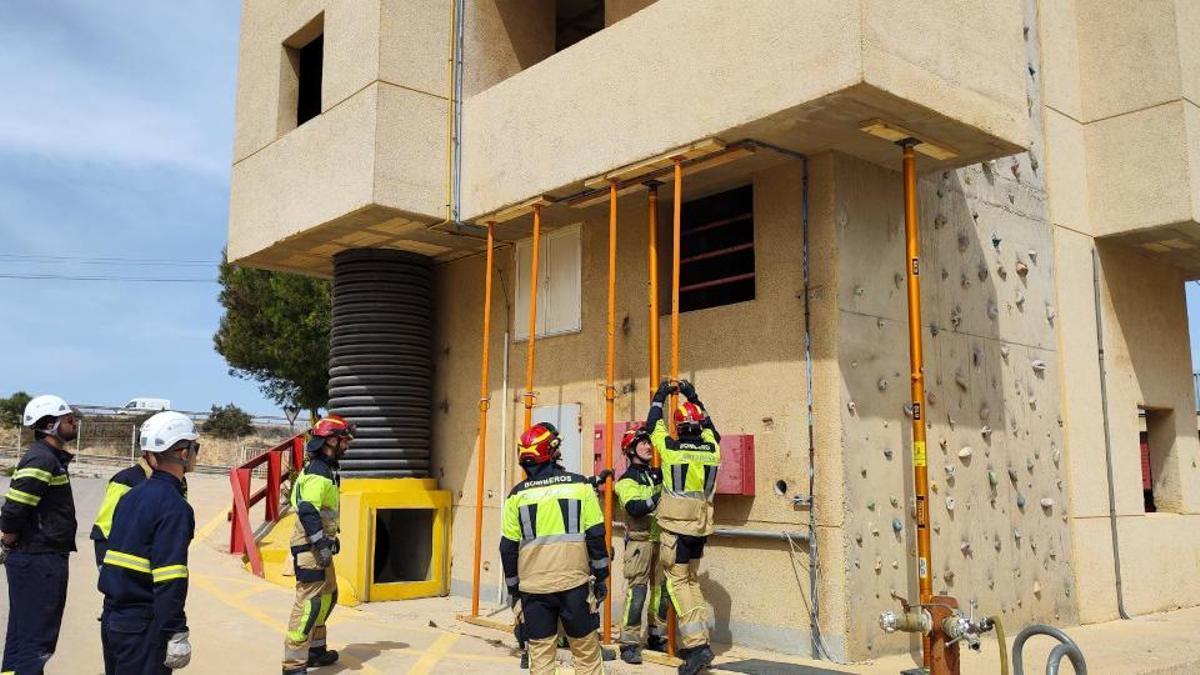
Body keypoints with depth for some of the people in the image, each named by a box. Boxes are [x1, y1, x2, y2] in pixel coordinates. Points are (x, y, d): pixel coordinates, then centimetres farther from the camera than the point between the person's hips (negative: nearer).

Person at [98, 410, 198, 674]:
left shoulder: (131, 497, 11)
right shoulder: (174, 507, -16)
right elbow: (170, 581, -21)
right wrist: (176, 635, -19)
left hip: (111, 619, 9)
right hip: (142, 629, -9)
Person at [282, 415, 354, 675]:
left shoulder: (325, 470, 16)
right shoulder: (318, 473, -17)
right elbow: (307, 510, -26)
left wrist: (331, 538, 25)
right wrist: (322, 545, -26)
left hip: (320, 547, 11)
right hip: (310, 548, -11)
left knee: (328, 596, 20)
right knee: (309, 603, -10)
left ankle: (316, 649, 32)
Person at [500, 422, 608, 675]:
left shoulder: (518, 495, 1)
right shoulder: (580, 485, -2)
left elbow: (508, 548, 5)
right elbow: (596, 536, -2)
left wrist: (513, 589, 16)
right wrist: (601, 578, 9)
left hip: (533, 589, 1)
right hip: (574, 585, -1)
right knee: (587, 653, 10)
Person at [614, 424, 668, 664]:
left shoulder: (658, 475, 15)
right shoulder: (627, 480, -4)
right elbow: (634, 508, -20)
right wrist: (659, 497, -28)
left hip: (660, 539, 6)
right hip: (640, 540, -6)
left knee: (661, 590, 10)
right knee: (636, 591, -9)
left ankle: (657, 637, 23)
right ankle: (629, 644, -4)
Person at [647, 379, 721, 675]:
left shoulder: (672, 448, -10)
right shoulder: (712, 449, 2)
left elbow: (654, 426, 8)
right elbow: (709, 426, 23)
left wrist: (660, 397, 23)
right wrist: (693, 396, 32)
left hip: (675, 528, -5)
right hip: (701, 528, 5)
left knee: (678, 582, -2)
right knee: (691, 580, 18)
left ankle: (697, 644, -12)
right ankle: (693, 642, 15)